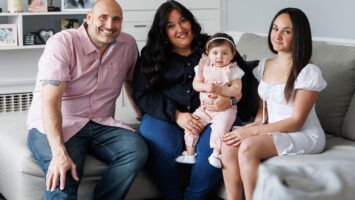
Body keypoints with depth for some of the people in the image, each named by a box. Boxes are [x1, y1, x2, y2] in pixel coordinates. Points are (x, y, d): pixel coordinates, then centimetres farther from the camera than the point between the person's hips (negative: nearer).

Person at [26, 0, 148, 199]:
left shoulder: (128, 44, 3)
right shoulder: (62, 43, -14)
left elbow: (131, 81, 22)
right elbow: (50, 102, -23)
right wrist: (59, 153, -34)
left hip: (100, 124, 6)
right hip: (53, 125, -5)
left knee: (137, 150, -24)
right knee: (62, 177, -35)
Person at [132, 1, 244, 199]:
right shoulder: (151, 56, 13)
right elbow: (143, 95, 2)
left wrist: (230, 100, -15)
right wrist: (176, 115, -13)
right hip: (165, 117, 0)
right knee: (162, 146, -33)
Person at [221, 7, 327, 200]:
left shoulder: (308, 71, -13)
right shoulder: (265, 65, 9)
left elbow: (296, 122, -15)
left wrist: (252, 131, -19)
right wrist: (254, 125, -8)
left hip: (304, 136, -6)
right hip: (273, 131, 6)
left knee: (247, 147, -30)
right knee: (229, 144, -22)